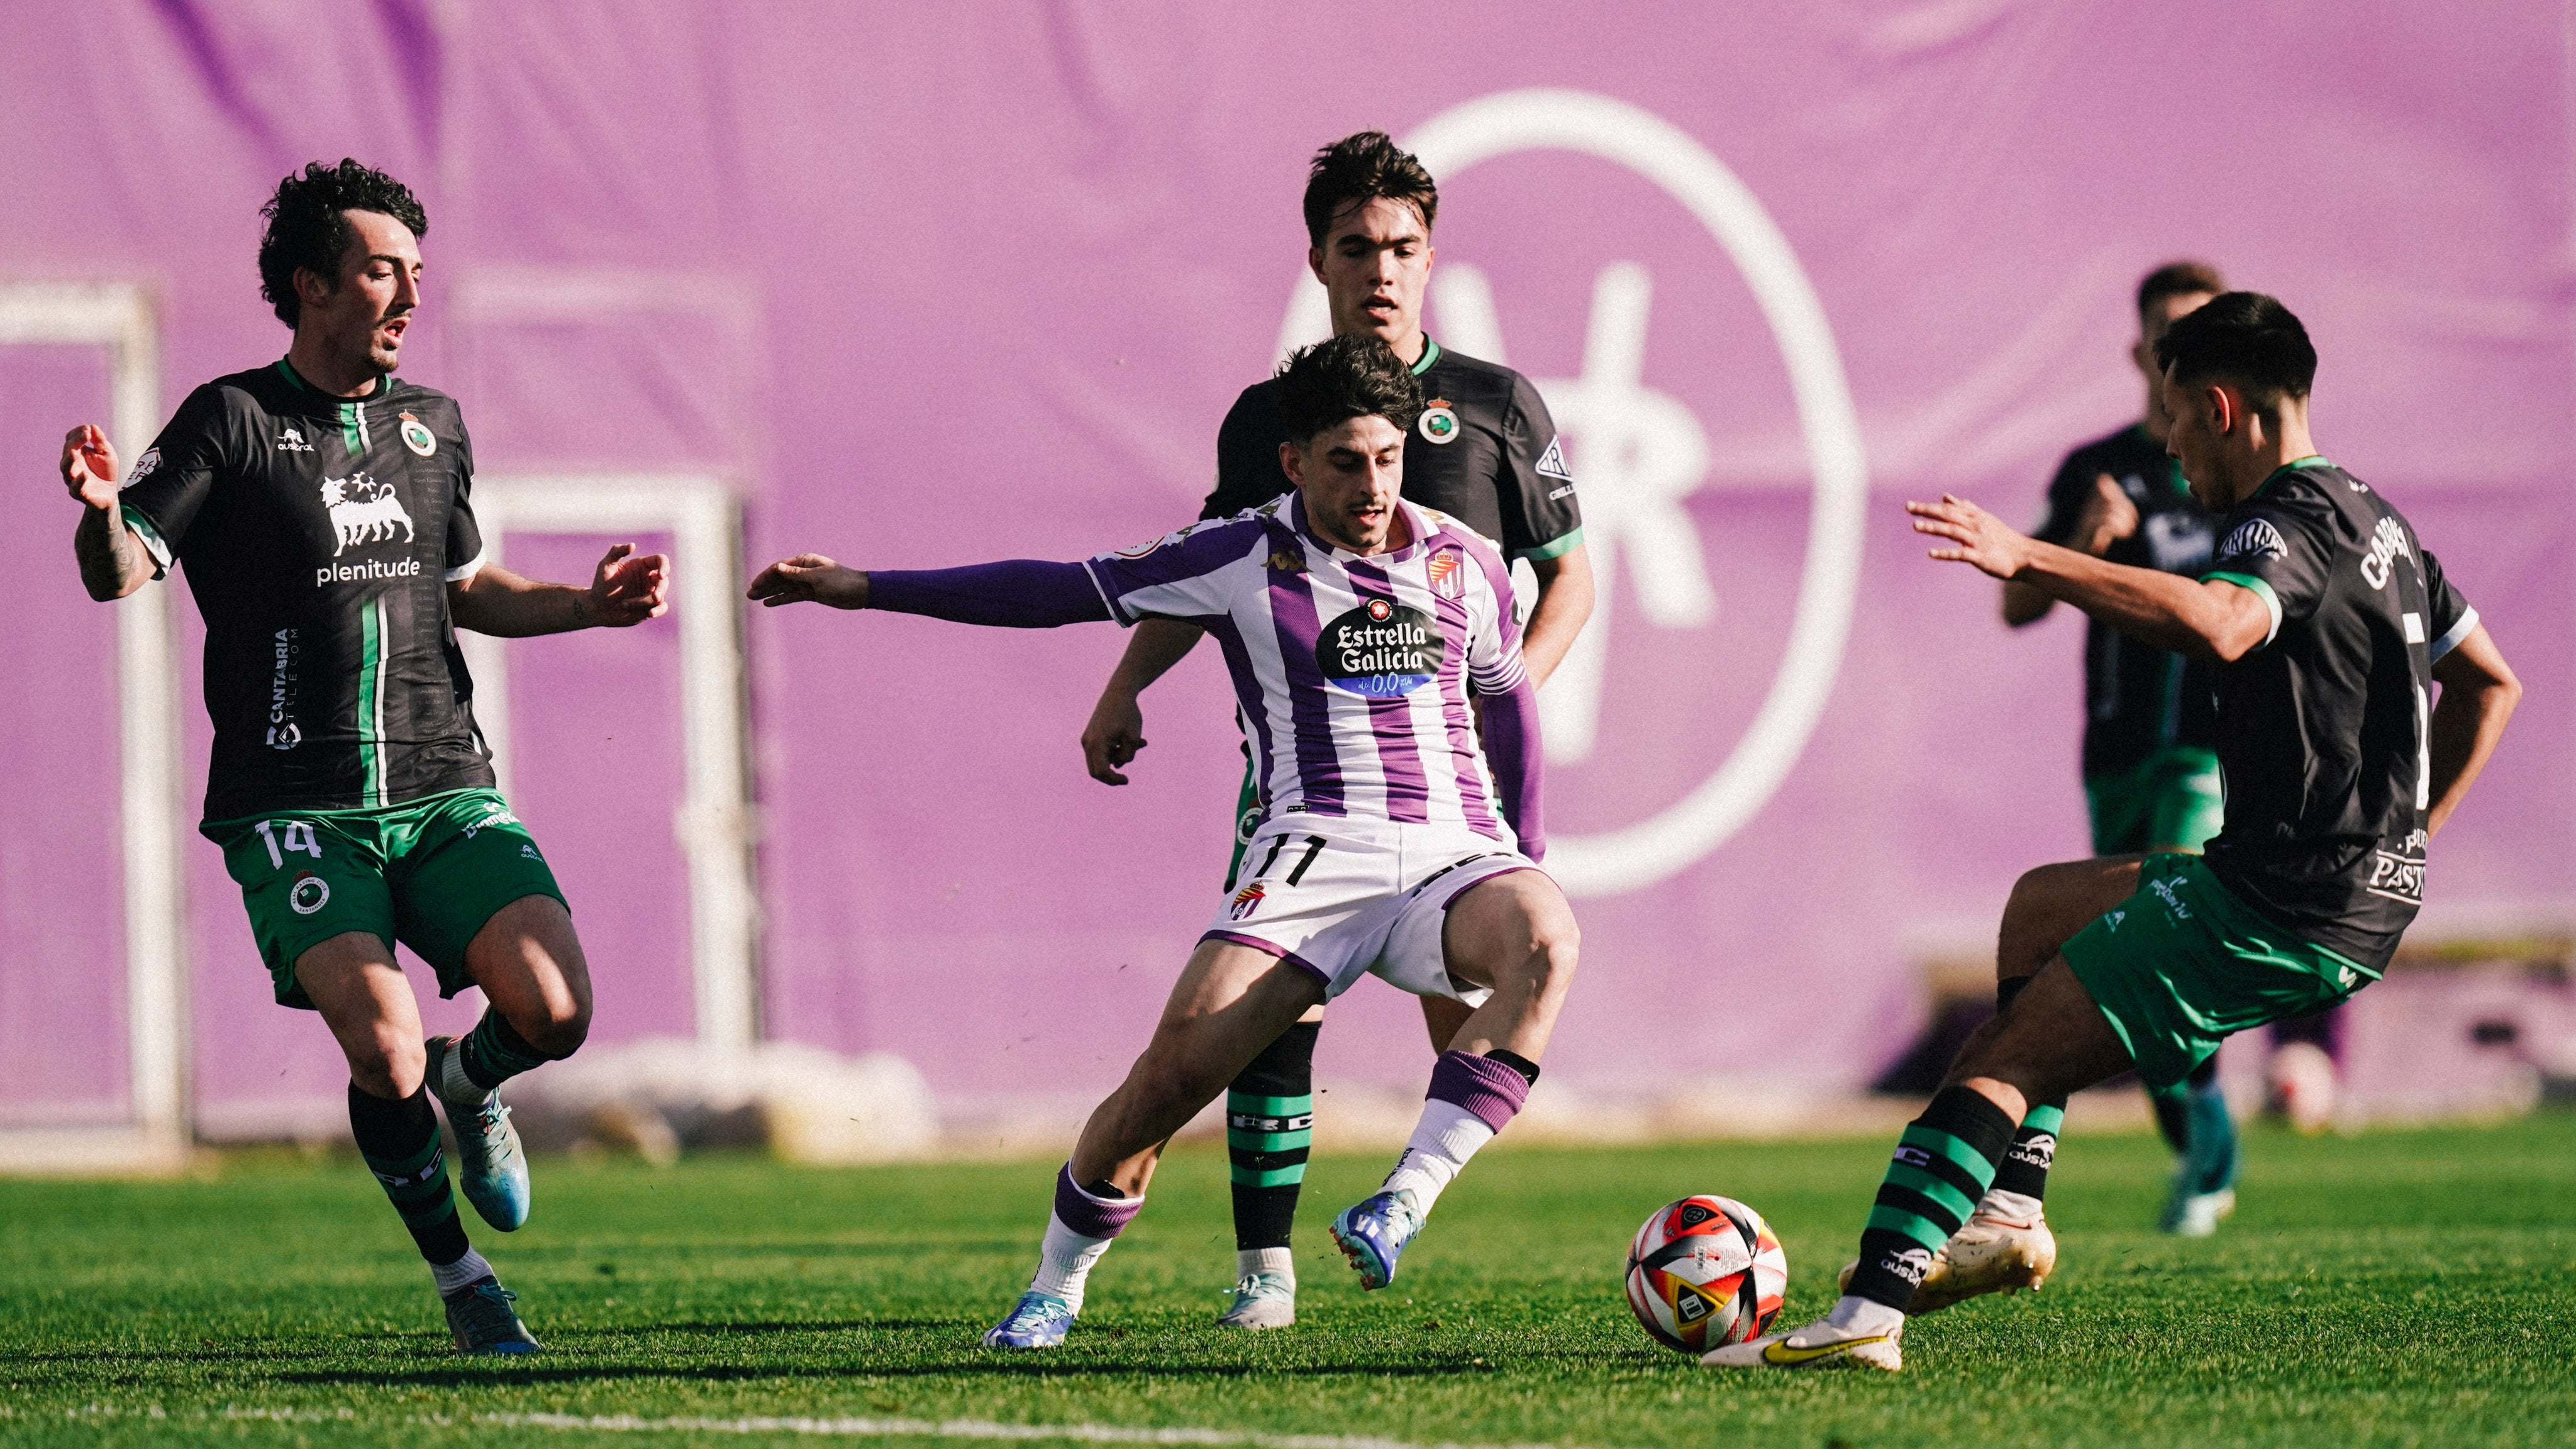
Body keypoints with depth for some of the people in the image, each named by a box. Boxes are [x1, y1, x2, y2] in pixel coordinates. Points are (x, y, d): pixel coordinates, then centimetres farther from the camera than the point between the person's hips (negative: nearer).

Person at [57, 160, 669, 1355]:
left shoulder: (432, 427, 14)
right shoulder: (230, 422, -2)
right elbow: (121, 573, -7)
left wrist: (587, 605, 14)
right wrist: (101, 513, -29)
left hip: (443, 791, 4)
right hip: (293, 807, -4)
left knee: (552, 1009, -16)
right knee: (384, 1054, -19)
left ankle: (471, 1085, 21)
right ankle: (457, 1276, 6)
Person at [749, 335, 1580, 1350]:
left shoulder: (1464, 563, 9)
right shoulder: (1244, 557, 2)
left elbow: (1508, 692, 27)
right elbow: (1064, 592, 6)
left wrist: (1528, 853, 24)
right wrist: (869, 589, 6)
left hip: (1458, 852, 2)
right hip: (1316, 853, -2)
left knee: (1543, 939, -33)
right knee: (1175, 1065, -18)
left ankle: (1406, 1200, -32)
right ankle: (1055, 1286, 6)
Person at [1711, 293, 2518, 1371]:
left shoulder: (2290, 522, -14)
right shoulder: (2375, 519, 17)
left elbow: (2220, 623, -38)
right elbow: (2489, 682, 27)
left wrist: (2029, 560, -40)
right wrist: (2404, 832, 25)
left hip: (2282, 911, -10)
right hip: (2375, 897, 10)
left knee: (2000, 1063, -12)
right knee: (2040, 906, 28)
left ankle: (1870, 1312, -25)